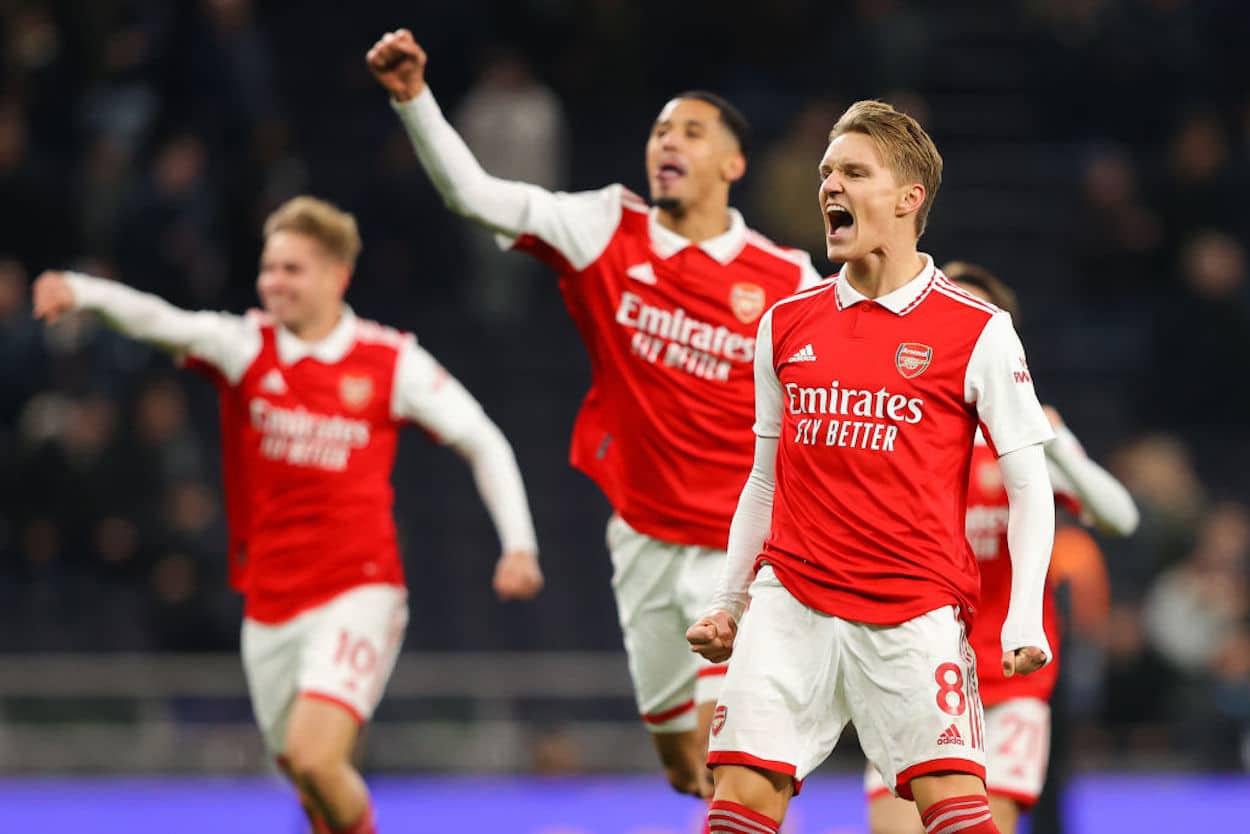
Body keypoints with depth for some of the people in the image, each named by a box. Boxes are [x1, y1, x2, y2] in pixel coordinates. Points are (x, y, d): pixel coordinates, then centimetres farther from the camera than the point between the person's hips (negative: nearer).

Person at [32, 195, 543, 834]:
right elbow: (157, 321, -18)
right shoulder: (243, 346, 0)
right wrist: (80, 292, -37)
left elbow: (484, 444, 5)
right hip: (269, 607, 4)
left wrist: (518, 545, -4)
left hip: (357, 595, -4)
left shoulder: (392, 363, -4)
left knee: (313, 755, -23)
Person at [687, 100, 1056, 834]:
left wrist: (1025, 621, -11)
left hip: (916, 614, -3)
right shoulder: (786, 325, 11)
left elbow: (1030, 486, -1)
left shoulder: (977, 332, -1)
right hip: (791, 602, 3)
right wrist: (729, 602, 19)